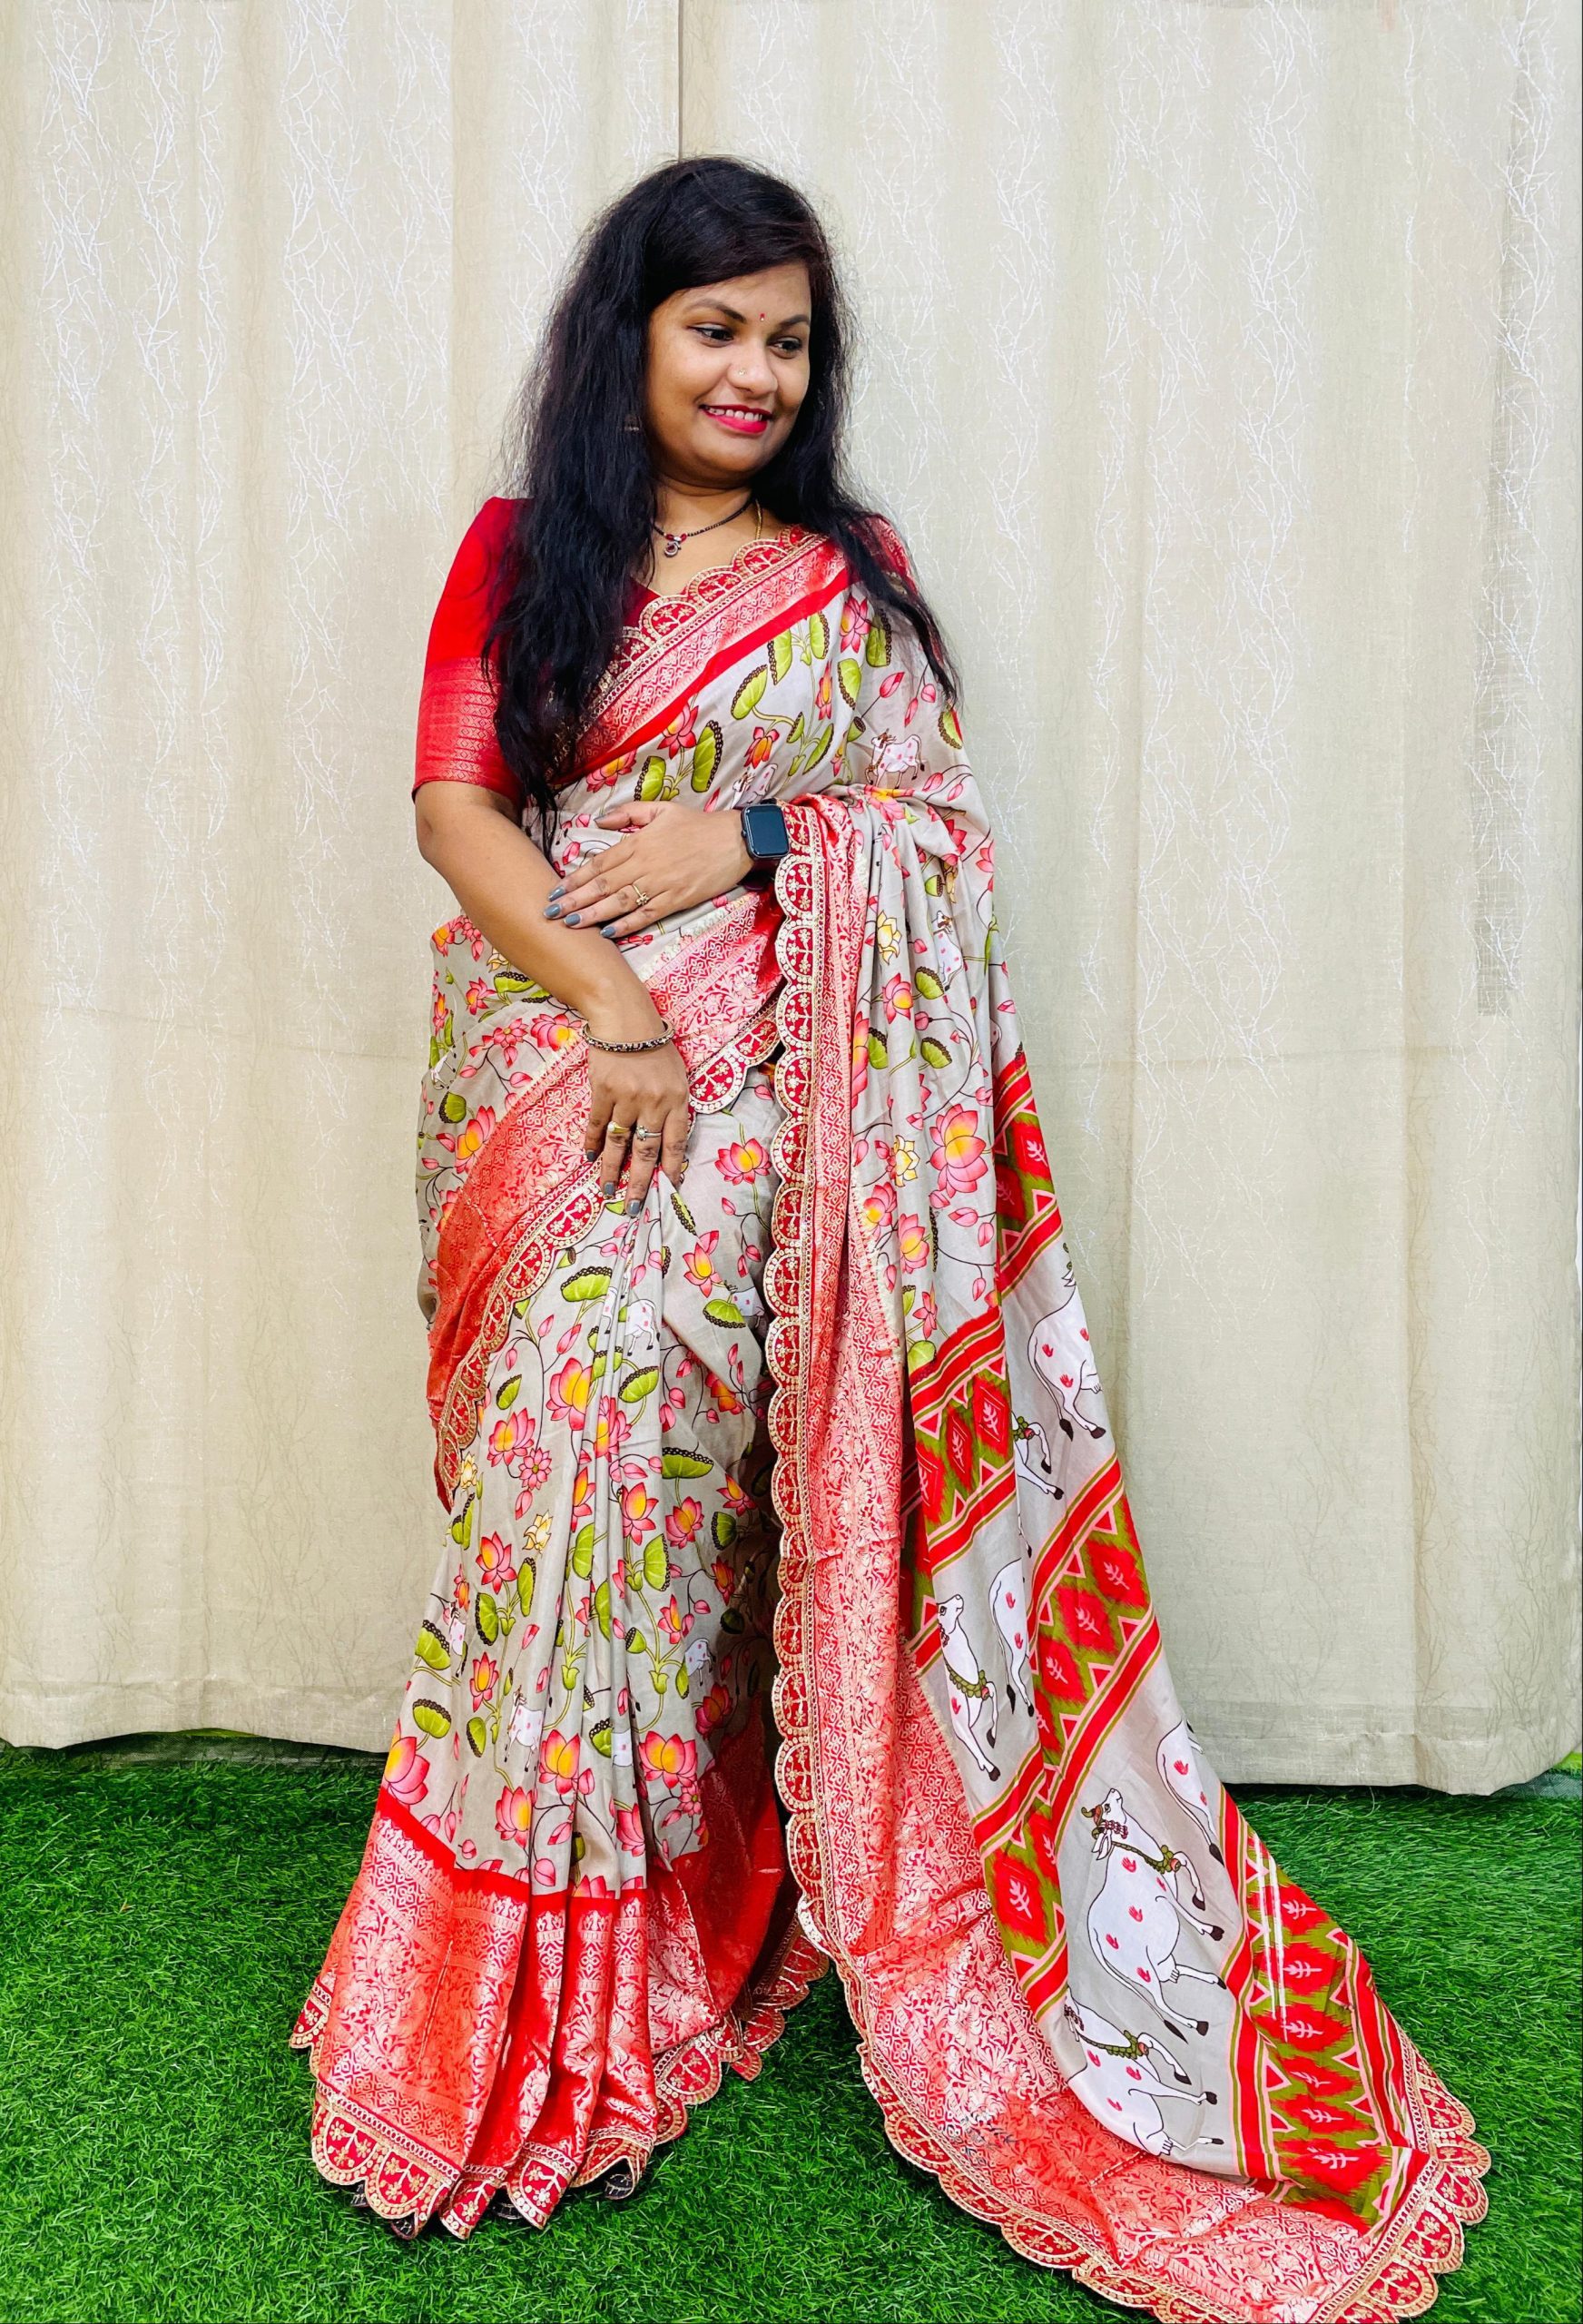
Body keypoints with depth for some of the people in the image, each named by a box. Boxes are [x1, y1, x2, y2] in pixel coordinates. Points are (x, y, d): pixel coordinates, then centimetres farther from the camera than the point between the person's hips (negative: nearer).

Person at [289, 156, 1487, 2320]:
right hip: (550, 1065, 1)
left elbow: (938, 821, 8)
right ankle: (538, 1992, 8)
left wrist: (749, 834, -10)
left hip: (760, 1085, -1)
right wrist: (605, 996, -13)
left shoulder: (852, 570, 15)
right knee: (583, 1421, -8)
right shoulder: (516, 552, 14)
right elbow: (452, 802, 2)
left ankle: (616, 1967, 1)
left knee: (633, 1389, -16)